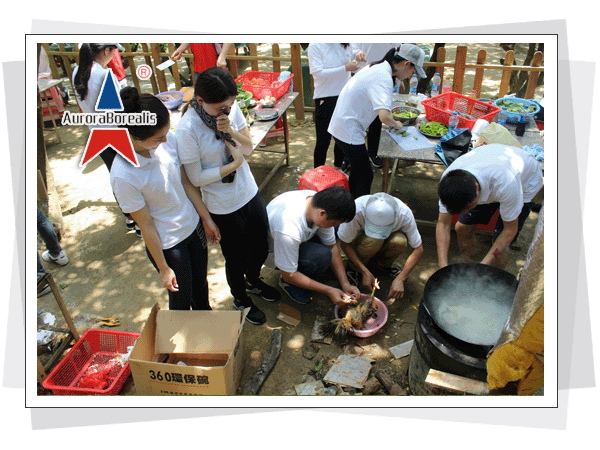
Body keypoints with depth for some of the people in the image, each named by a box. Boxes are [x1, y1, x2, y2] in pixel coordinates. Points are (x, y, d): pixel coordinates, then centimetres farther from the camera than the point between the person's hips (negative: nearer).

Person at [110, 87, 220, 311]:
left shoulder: (167, 140, -15)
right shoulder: (123, 176, -30)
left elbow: (186, 182, -1)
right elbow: (146, 225, -20)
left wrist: (207, 219, 7)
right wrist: (163, 268, -9)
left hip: (194, 226, 6)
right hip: (168, 244, -6)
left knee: (201, 286, 27)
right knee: (181, 299, 17)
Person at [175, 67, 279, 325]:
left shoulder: (230, 108, -9)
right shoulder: (187, 129, -25)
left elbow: (249, 149, -3)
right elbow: (196, 178, -19)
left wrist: (231, 131, -22)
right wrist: (234, 164, -23)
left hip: (250, 192, 6)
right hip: (223, 207, -5)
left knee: (261, 248, 23)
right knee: (236, 258, 15)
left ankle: (253, 281, 56)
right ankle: (241, 299, 47)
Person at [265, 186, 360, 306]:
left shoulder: (319, 202, -21)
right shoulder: (288, 230, -42)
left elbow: (332, 246, -7)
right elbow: (289, 276, -27)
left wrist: (345, 284, -12)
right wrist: (329, 291, -23)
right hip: (271, 250, -7)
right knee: (322, 256, -31)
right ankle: (289, 284, -2)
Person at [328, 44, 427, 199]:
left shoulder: (377, 68, 9)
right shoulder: (383, 78, -22)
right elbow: (384, 116, -34)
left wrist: (391, 122, 14)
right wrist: (395, 124, -12)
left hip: (341, 125, 10)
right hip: (349, 132, -10)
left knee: (358, 170, 21)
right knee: (365, 175, -1)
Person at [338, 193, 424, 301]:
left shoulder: (405, 214, -32)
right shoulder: (356, 211, -38)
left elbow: (418, 249, -22)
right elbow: (344, 244, -24)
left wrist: (400, 279, -31)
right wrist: (365, 272, -31)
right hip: (360, 238, -2)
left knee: (400, 242, -34)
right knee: (374, 240, -37)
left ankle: (384, 264, -1)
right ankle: (354, 267, -7)